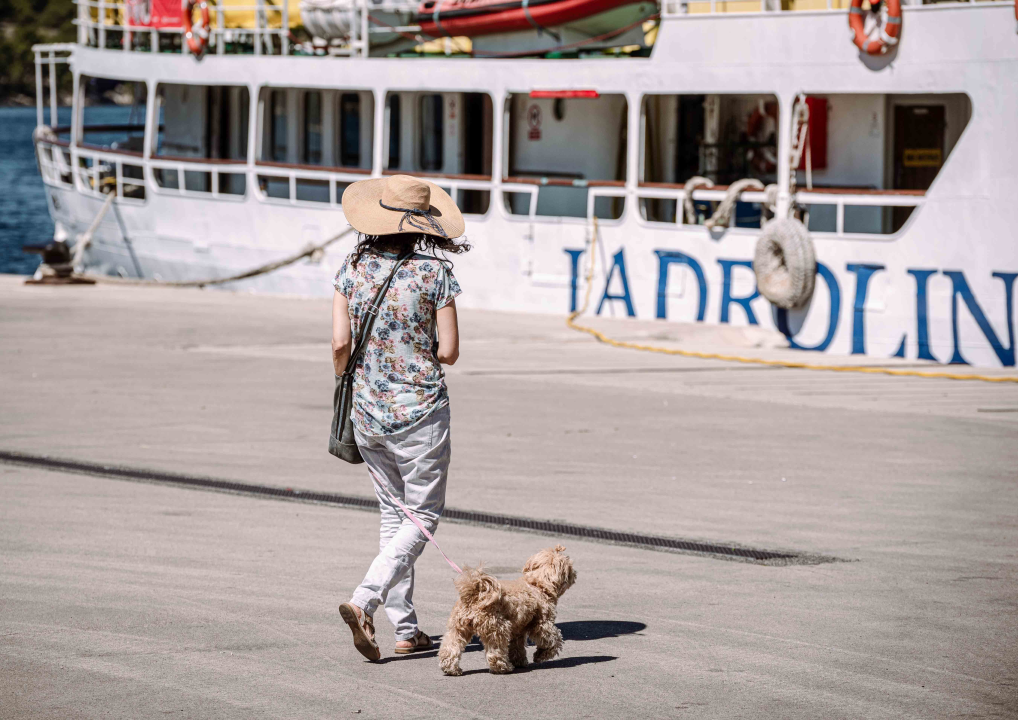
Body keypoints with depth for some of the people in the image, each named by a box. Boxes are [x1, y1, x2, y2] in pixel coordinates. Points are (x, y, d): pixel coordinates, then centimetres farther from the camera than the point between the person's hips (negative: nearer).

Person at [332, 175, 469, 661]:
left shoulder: (353, 269, -2)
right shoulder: (434, 274, -11)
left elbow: (340, 343, -5)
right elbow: (449, 351, -10)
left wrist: (347, 379, 14)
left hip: (367, 410, 4)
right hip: (421, 410, -4)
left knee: (393, 514, 16)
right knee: (423, 516, 5)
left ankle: (406, 629, 16)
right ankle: (363, 602, -15)